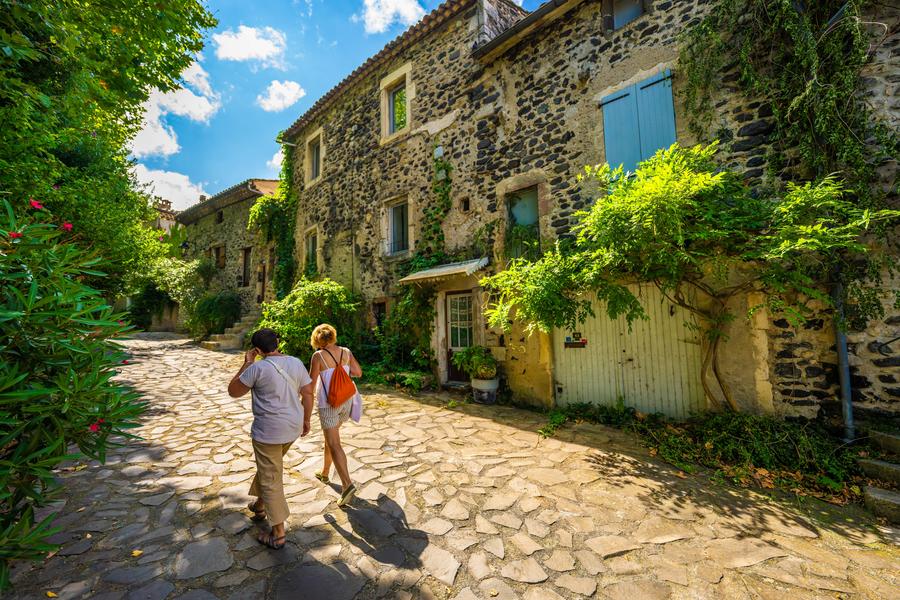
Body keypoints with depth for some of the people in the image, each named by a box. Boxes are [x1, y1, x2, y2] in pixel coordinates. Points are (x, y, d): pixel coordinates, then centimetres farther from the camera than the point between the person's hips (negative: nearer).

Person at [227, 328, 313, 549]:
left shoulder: (257, 368, -16)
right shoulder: (296, 362, 0)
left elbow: (233, 391, -2)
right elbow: (308, 393, 3)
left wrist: (246, 364, 3)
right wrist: (306, 420, 15)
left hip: (269, 430, -6)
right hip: (293, 427, 7)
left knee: (271, 480, 6)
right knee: (269, 465, 30)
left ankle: (278, 534, 15)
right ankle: (260, 505, 50)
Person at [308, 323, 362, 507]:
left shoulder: (318, 356, -12)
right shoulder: (346, 352, 0)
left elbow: (311, 382, -10)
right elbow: (358, 373, 4)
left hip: (328, 403, -5)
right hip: (347, 401, 6)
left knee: (334, 444, -3)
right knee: (331, 436, 25)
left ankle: (347, 484, -13)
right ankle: (325, 472, 42)